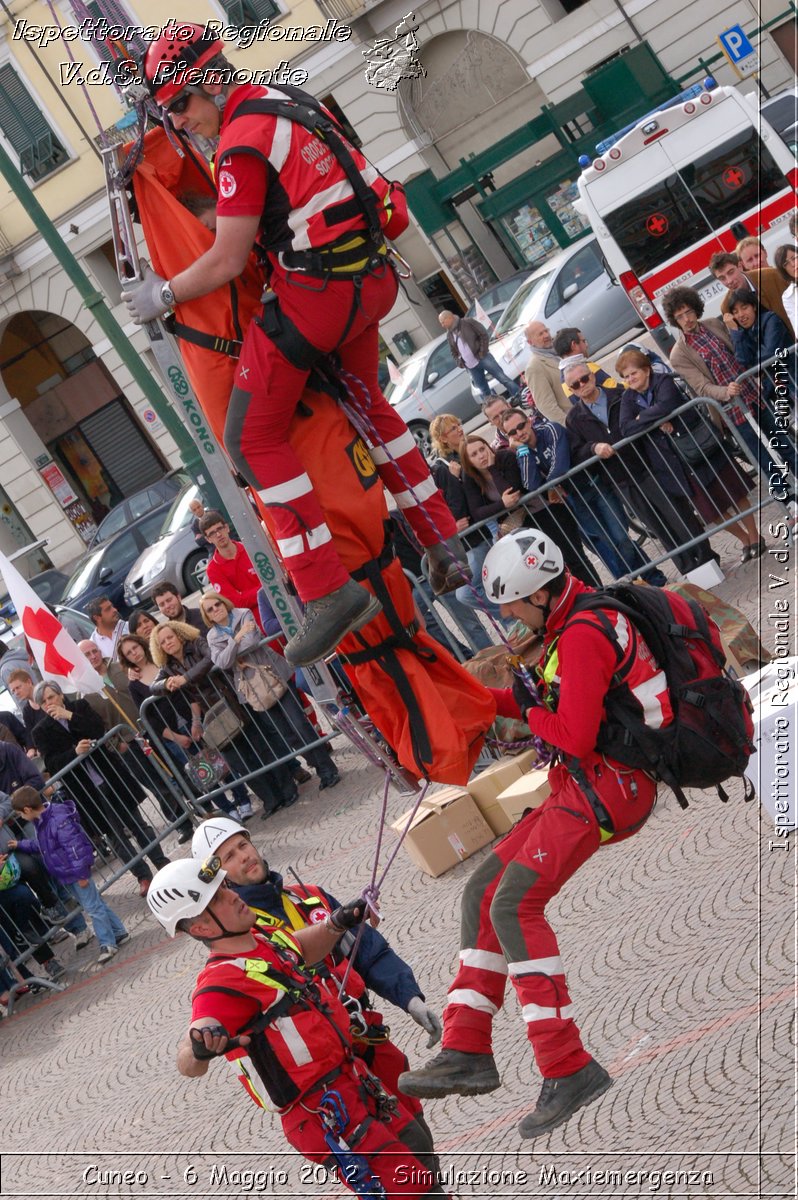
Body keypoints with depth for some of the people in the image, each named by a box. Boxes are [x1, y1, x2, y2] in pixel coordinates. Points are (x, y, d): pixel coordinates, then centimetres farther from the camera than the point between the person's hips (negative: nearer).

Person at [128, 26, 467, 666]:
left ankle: (328, 592, -6)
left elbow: (226, 263, -13)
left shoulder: (242, 143, -16)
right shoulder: (288, 100, 11)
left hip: (317, 294, -9)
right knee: (365, 401, 30)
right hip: (372, 280, 9)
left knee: (253, 436, -1)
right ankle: (441, 537, 33)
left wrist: (162, 295, 2)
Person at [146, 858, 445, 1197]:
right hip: (325, 1113, -9)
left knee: (418, 1151, 26)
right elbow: (187, 1067, -39)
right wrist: (199, 1050, -62)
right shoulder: (221, 982, -25)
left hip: (353, 1077, 9)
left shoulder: (264, 940, 4)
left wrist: (335, 924, 9)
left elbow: (303, 948, 28)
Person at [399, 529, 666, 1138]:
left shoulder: (583, 637, -18)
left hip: (607, 787, -11)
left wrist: (530, 709, -4)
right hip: (588, 787, 11)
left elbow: (574, 737, -23)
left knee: (515, 905, -19)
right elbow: (557, 702, 26)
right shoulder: (575, 622, 15)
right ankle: (467, 1053, 7)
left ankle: (568, 1069, -20)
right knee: (484, 893, 8)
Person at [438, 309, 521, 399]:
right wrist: (458, 362, 5)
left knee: (502, 377, -6)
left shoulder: (467, 322, -5)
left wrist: (483, 351, -12)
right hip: (471, 366, 5)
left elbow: (484, 334, -6)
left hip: (483, 358, -5)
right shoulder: (449, 335, 12)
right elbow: (454, 352, 24)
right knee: (483, 390, 6)